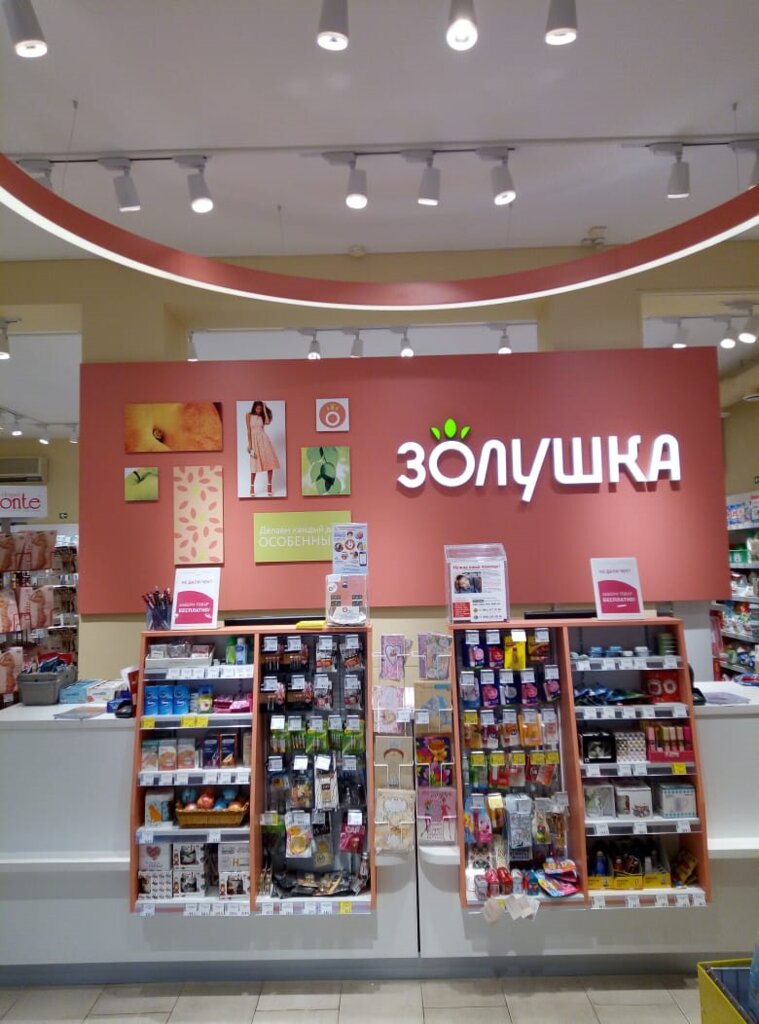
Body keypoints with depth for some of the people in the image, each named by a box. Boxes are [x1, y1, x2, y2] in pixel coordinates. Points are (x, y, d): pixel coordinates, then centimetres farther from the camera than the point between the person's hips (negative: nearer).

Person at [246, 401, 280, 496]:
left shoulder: (262, 416, 12)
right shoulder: (248, 415, 2)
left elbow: (267, 422, -10)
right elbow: (249, 430, -3)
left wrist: (264, 410, -1)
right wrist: (249, 444, -9)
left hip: (264, 439, 3)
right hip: (254, 440, -3)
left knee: (270, 462, -4)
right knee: (255, 463, -3)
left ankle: (269, 485, 3)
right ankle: (252, 486, 6)